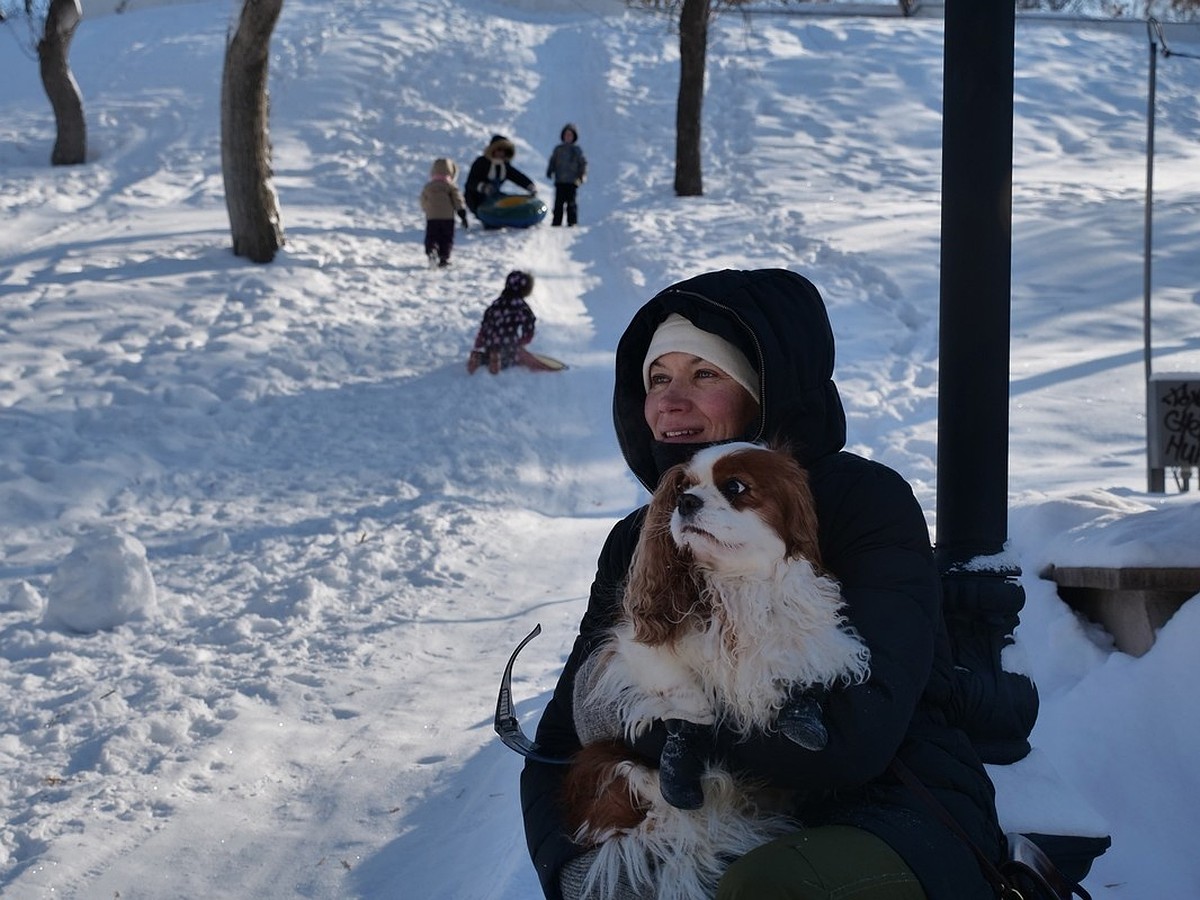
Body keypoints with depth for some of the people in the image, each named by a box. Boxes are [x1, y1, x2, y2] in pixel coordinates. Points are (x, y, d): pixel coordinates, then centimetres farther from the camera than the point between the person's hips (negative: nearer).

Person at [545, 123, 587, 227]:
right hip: (560, 181, 2)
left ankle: (572, 222, 0)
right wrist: (549, 172, 0)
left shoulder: (577, 150, 6)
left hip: (572, 182, -2)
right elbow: (552, 161, 15)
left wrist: (582, 176, -6)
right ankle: (556, 223, 5)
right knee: (558, 203, 2)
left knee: (571, 203, -5)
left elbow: (583, 163, 5)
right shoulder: (558, 149, 12)